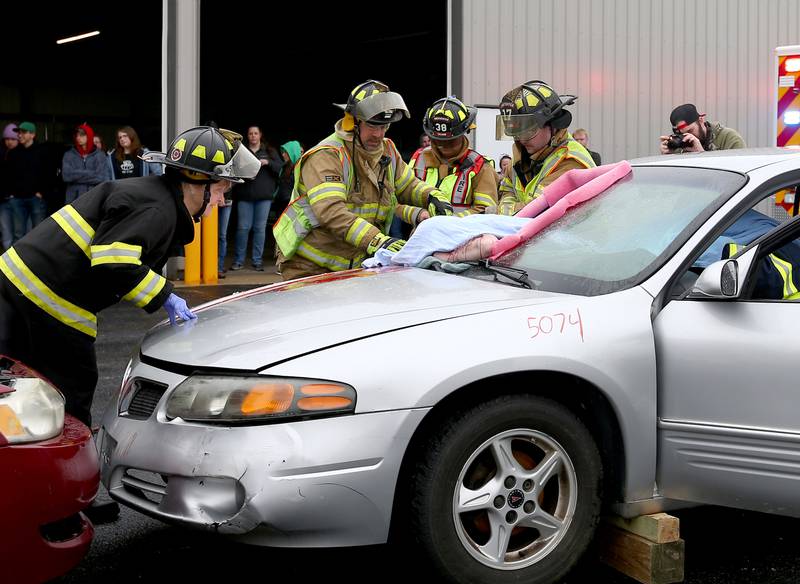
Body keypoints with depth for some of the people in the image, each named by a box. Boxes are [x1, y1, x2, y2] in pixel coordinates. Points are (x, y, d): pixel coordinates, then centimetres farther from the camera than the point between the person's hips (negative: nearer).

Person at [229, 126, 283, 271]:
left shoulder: (270, 152, 11)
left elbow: (280, 168, 3)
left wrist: (268, 162, -13)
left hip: (264, 196, 1)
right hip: (245, 195, -1)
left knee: (260, 228, 2)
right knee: (243, 227, -3)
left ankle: (257, 261, 9)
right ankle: (238, 261, 7)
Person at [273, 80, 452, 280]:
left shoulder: (387, 151, 7)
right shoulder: (326, 156, -18)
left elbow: (408, 185, 22)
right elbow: (331, 211, -32)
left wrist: (434, 197, -2)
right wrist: (378, 241, -42)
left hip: (354, 266, 6)